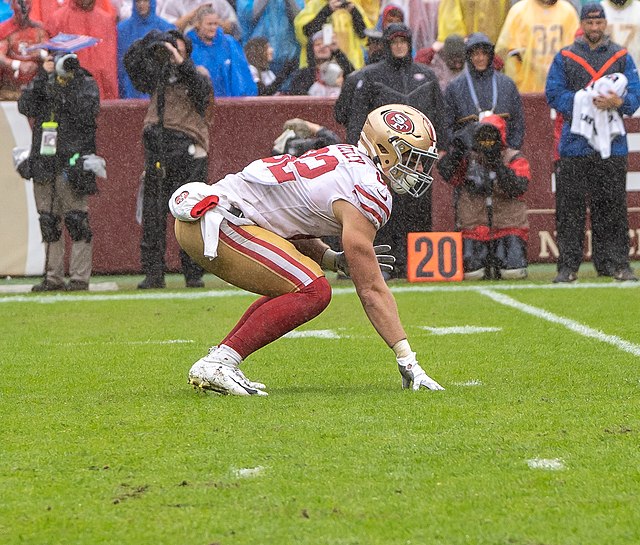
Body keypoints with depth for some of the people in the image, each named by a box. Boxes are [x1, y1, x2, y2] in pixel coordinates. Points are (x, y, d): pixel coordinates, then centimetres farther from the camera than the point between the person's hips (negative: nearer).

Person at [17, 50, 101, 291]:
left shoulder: (85, 83, 3)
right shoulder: (41, 82, 13)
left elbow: (87, 112, -14)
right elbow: (26, 107, -4)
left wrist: (69, 83, -15)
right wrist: (42, 76, -10)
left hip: (72, 164, -4)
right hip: (44, 163, 4)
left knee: (76, 221, -8)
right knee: (49, 223, 6)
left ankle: (80, 277, -6)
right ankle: (53, 278, 11)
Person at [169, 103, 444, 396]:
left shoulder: (348, 158, 17)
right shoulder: (368, 191, -12)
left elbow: (295, 233, 23)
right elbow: (371, 290, -13)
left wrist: (336, 260, 6)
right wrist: (407, 359, -10)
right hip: (217, 220, -10)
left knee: (294, 286, 19)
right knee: (313, 292, -14)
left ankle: (216, 361, 14)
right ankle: (216, 363, -17)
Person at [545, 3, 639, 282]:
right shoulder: (565, 58, 10)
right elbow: (553, 94, 1)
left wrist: (617, 102, -16)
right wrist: (586, 100, -12)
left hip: (612, 144, 1)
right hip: (575, 142, -1)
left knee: (612, 206, 2)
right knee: (570, 207, -4)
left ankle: (614, 263, 6)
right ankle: (568, 266, -1)